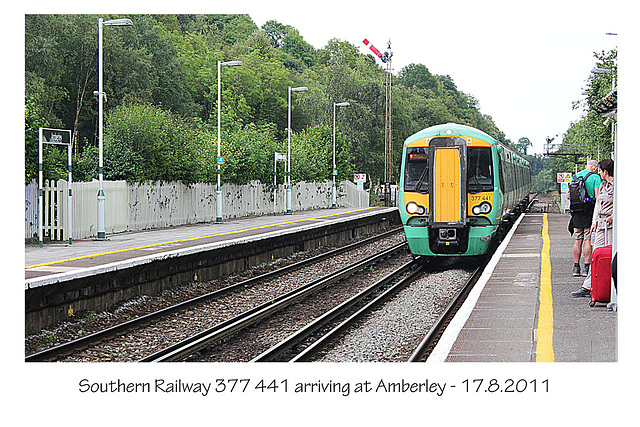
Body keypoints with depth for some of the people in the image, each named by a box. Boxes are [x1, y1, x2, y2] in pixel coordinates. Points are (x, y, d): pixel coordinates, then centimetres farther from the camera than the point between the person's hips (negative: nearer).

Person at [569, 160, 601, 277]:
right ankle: (586, 268, -5)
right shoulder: (595, 177, -6)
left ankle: (576, 267, 9)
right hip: (590, 210, -5)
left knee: (577, 240, 9)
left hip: (577, 213, 5)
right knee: (588, 240, -4)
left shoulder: (575, 177, 11)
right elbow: (597, 196, -12)